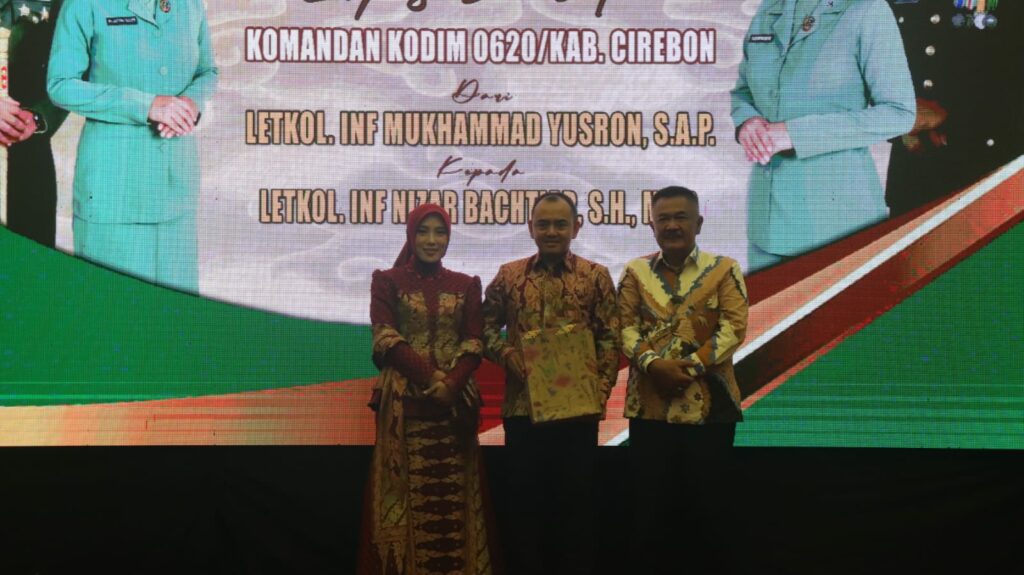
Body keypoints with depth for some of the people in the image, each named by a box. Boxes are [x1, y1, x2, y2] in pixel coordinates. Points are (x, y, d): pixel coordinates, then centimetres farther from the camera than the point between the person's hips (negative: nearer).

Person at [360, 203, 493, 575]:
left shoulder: (466, 285, 11)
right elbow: (385, 340, -4)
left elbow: (475, 344, 3)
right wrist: (429, 376, -15)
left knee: (453, 493, 2)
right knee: (406, 490, -2)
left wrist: (451, 382, -14)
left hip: (455, 399, 2)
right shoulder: (388, 281, 5)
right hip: (404, 398, -2)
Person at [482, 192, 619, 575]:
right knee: (524, 500, 8)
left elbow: (610, 339, 2)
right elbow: (487, 327, 9)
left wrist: (600, 392, -8)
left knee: (577, 500, 7)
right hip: (522, 405, 1)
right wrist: (507, 354, -10)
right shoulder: (508, 275, 7)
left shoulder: (596, 276, 4)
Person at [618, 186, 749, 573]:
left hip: (709, 403, -1)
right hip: (649, 404, 1)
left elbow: (734, 327, -6)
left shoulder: (724, 269, 3)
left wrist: (690, 366, -16)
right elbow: (626, 326, 1)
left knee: (709, 503, 5)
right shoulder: (635, 272, 8)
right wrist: (652, 363, -17)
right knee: (651, 504, 5)